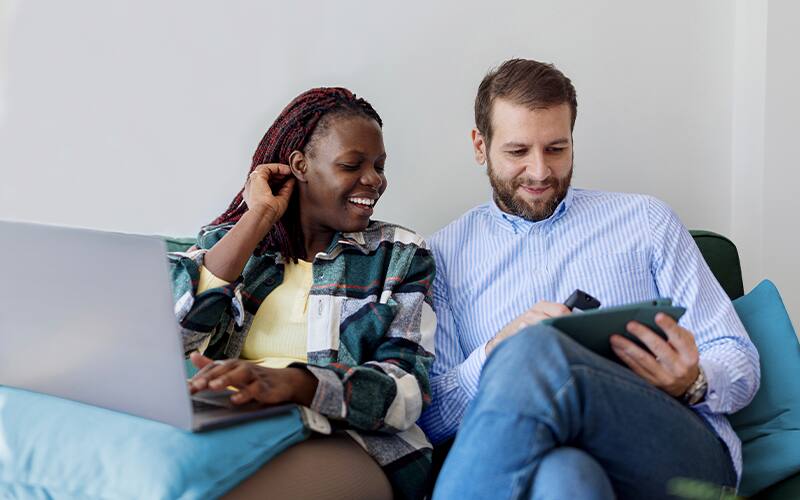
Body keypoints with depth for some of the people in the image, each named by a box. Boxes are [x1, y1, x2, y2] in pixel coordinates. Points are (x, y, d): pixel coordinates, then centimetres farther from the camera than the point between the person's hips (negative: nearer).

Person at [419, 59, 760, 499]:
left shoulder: (646, 220, 20)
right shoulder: (445, 253, 16)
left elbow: (740, 365, 15)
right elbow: (427, 418, 6)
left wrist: (693, 382, -9)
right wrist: (495, 353, -13)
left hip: (689, 458, 2)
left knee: (536, 353, -33)